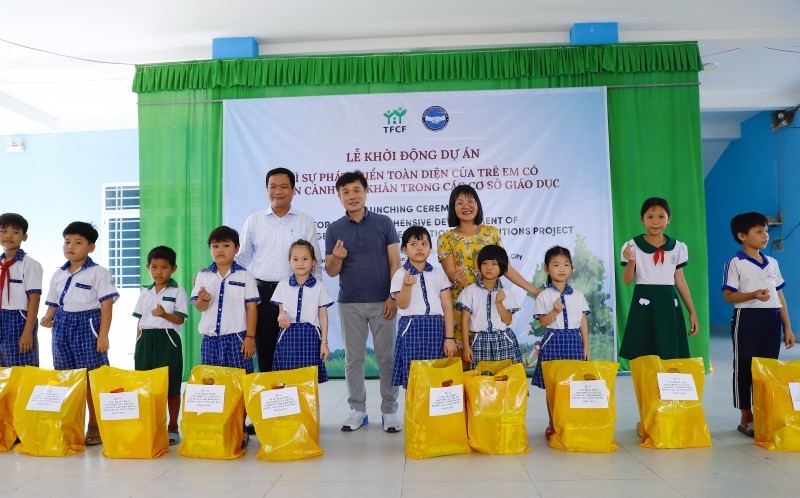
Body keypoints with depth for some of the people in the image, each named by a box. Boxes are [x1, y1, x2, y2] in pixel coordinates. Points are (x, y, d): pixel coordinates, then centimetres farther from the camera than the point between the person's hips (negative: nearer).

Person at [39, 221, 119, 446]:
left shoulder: (98, 273, -6)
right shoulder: (58, 274, 12)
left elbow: (106, 305, -9)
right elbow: (54, 303, 19)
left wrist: (103, 334, -15)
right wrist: (48, 317, -3)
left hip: (87, 325, -6)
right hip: (63, 327, 6)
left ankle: (94, 427, 9)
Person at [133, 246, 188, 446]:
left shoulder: (177, 291, -1)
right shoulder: (145, 292, 13)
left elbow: (180, 319, -8)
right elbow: (139, 320, 15)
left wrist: (164, 314, -26)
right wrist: (138, 344, 9)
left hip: (167, 339, -4)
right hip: (146, 340, 4)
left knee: (171, 386, 1)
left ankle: (172, 428, 12)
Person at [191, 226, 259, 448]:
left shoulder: (244, 276, 0)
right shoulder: (203, 276, 8)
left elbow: (251, 307, -1)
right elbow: (198, 306, 4)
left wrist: (250, 336, -7)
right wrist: (203, 299, -20)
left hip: (237, 337, -2)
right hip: (210, 338, 3)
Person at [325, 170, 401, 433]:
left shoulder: (383, 222, 2)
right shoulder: (334, 229, 3)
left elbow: (395, 262, 0)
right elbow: (331, 272, 3)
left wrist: (393, 297, -8)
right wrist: (337, 258, -20)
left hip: (382, 302, -1)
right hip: (350, 303, 1)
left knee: (387, 357, 4)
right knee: (353, 358, 8)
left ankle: (390, 411, 16)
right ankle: (357, 409, 21)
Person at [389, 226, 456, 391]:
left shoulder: (438, 273, 6)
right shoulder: (400, 274, 1)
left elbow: (447, 307, 4)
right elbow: (402, 304, -6)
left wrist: (449, 337, -2)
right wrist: (407, 285, -25)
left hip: (436, 329, 2)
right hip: (411, 329, -2)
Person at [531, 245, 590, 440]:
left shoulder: (578, 295, 7)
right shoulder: (544, 296, -1)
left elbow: (583, 322, 10)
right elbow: (543, 322, -3)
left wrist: (586, 346, 7)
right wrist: (554, 311, -21)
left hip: (574, 340, 2)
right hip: (553, 341, -2)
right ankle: (552, 425, 15)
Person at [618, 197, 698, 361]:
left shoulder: (677, 247, 7)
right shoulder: (633, 246, -3)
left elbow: (680, 280, 12)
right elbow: (627, 281, -3)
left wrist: (692, 312, 11)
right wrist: (631, 262, -23)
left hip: (669, 303, 3)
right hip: (644, 305, -3)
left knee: (671, 356, 3)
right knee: (643, 358, -2)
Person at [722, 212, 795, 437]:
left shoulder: (772, 263, 13)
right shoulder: (735, 263, -4)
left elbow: (780, 296, 15)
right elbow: (728, 296, -8)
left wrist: (787, 327, 12)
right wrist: (753, 295, -25)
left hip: (772, 320, 5)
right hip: (747, 319, -5)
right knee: (744, 369, 3)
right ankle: (746, 419, 13)